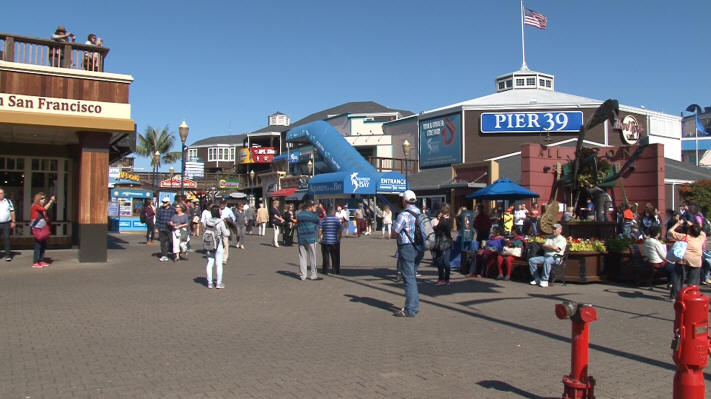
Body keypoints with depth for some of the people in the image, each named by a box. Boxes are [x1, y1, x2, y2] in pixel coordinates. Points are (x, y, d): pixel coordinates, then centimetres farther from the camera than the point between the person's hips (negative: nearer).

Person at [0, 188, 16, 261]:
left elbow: (12, 212, 10)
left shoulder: (8, 201, 8)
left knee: (6, 238, -3)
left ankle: (7, 255, -1)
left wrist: (13, 222, 5)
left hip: (6, 224, 0)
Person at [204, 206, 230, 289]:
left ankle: (209, 283, 14)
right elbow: (225, 233, -12)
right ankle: (219, 283, 7)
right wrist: (228, 231, 9)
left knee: (209, 264, 9)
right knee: (218, 264, 3)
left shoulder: (207, 221, -2)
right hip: (218, 245, -4)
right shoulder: (220, 222, -16)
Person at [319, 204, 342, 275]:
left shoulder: (323, 220, -4)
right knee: (335, 256, 10)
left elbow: (320, 230, -5)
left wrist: (319, 238, 7)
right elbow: (340, 230, -3)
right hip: (335, 241, 0)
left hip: (325, 240, 0)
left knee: (325, 256, 8)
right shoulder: (337, 219, -3)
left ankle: (325, 270, 11)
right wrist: (339, 238, 8)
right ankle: (336, 270, 14)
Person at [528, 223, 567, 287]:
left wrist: (547, 246, 2)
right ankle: (537, 278, -6)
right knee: (531, 260, -10)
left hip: (556, 258, -7)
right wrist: (552, 248, -5)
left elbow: (555, 248, -14)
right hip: (546, 256, 7)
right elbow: (543, 246, 10)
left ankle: (545, 280, -32)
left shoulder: (562, 239, 2)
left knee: (547, 261, -41)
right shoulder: (549, 238, 23)